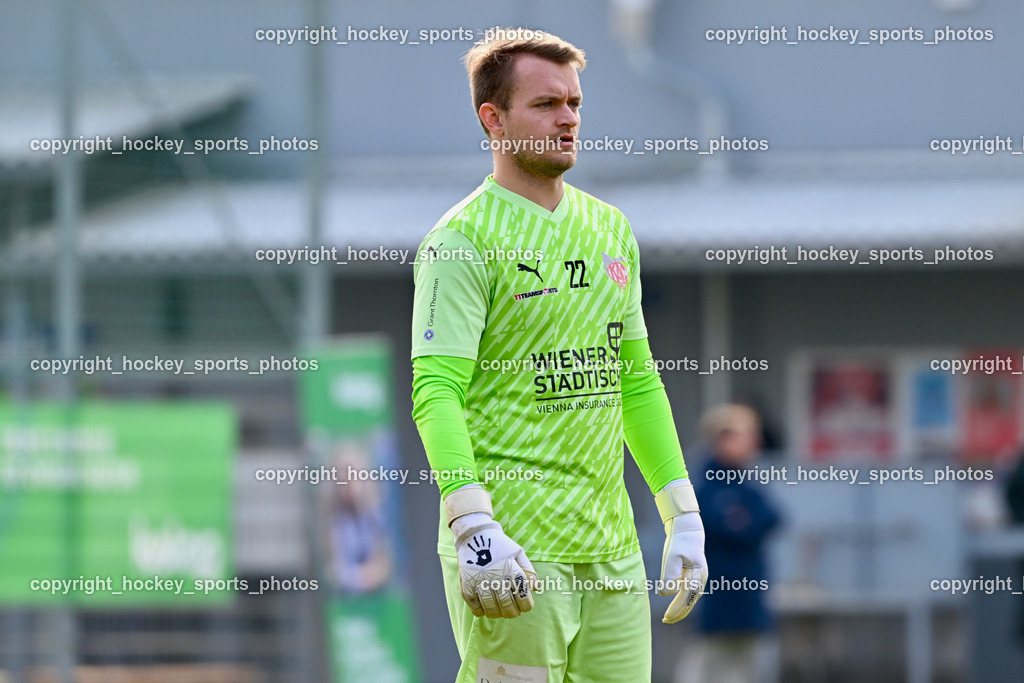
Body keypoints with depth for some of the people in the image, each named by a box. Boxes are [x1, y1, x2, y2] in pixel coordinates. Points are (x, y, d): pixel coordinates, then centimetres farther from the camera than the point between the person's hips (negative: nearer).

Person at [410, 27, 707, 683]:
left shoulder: (611, 229, 16)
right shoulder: (464, 237, -7)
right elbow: (435, 390, -14)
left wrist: (683, 516, 16)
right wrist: (473, 526, -26)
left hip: (612, 547, 7)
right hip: (514, 547, -7)